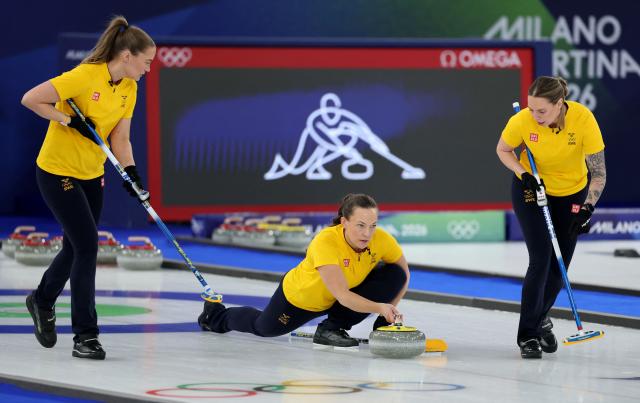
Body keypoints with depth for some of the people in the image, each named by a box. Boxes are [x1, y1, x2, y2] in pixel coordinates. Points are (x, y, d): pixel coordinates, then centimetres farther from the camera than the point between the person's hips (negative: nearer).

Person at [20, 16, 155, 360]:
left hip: (91, 175, 8)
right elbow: (31, 99, -24)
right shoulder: (85, 76, -24)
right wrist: (70, 121, -23)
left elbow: (120, 138, 3)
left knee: (77, 247, 16)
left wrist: (131, 173, -12)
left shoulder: (129, 88, 1)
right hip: (57, 172, -8)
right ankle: (85, 336, -6)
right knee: (87, 245, -12)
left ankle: (43, 301, 44)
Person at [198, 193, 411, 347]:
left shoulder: (382, 240, -29)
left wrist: (389, 309, -20)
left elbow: (403, 274, -9)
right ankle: (217, 314, 56)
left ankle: (331, 327, -9)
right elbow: (342, 295, -48)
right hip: (300, 295, -3)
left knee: (395, 275, -21)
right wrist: (379, 307, -61)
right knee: (263, 328, 21)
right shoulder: (325, 242, -42)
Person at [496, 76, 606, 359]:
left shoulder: (583, 119, -29)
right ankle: (528, 335, -8)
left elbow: (598, 173, -22)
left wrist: (587, 208, -32)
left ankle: (540, 318, 35)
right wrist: (524, 174, -22)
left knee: (560, 265, 9)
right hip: (531, 190, -2)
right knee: (541, 260, -14)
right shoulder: (522, 121, -28)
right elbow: (502, 150, -6)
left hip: (571, 194, 2)